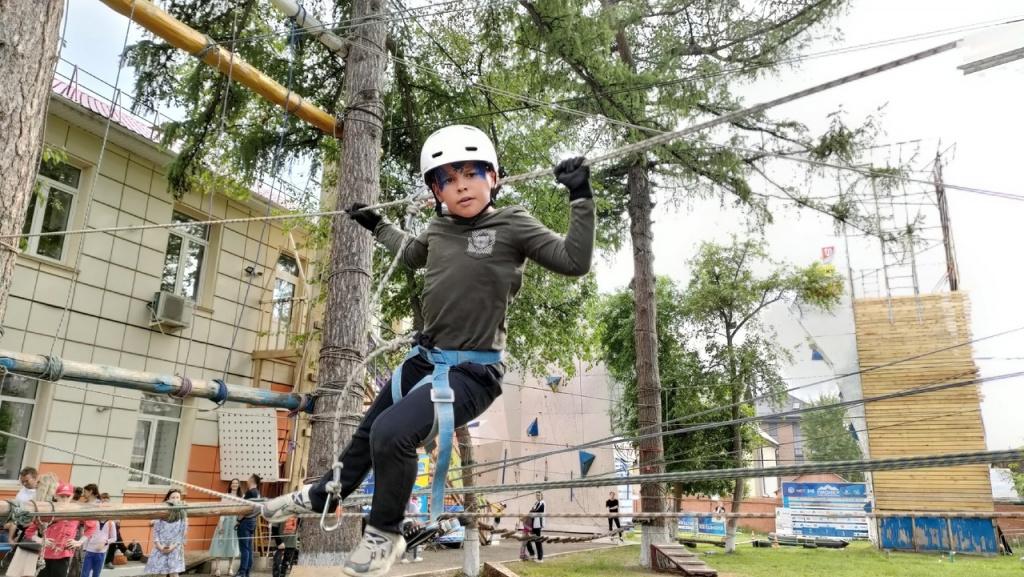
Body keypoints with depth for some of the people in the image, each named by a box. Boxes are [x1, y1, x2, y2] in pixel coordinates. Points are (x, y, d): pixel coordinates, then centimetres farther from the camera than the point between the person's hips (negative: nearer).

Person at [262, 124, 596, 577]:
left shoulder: (512, 225, -11)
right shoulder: (439, 228, 6)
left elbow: (575, 262, -18)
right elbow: (412, 255, 29)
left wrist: (581, 198, -23)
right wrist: (376, 226, 32)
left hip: (473, 370, -7)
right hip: (425, 357, 7)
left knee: (392, 433, -25)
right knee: (368, 429, 24)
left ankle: (384, 535, 4)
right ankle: (323, 496, 53)